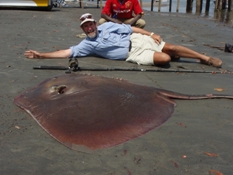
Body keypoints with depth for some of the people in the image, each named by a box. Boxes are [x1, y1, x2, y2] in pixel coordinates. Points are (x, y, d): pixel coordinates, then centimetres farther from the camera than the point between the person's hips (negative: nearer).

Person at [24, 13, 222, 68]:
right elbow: (67, 52, -7)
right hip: (133, 55, -2)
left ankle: (204, 57, 7)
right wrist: (41, 54, -15)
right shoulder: (87, 45, 0)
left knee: (169, 48, -7)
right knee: (164, 59, -22)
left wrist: (151, 34, -3)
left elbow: (129, 28, 4)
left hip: (137, 40, 2)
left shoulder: (107, 26, 4)